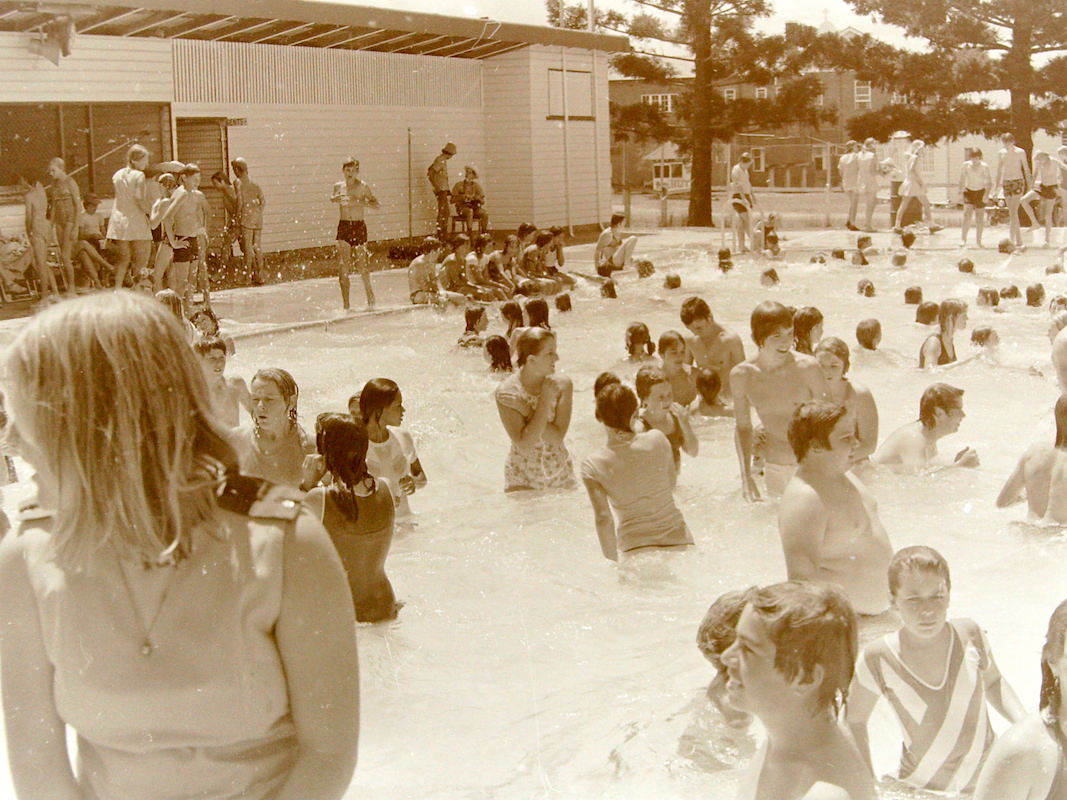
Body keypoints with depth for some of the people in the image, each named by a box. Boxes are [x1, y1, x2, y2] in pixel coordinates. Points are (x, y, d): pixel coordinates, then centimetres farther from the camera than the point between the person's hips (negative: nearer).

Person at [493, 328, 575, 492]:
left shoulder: (562, 384, -8)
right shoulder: (506, 392, -14)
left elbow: (558, 437, -16)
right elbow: (524, 443, -22)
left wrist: (525, 411, -23)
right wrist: (545, 400, -22)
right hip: (522, 477, -2)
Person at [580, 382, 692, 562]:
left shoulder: (593, 466, -10)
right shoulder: (657, 439, -6)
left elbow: (603, 518, -7)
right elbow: (672, 483, 8)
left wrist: (612, 560, 3)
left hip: (636, 549, -2)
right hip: (679, 542, 2)